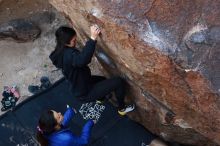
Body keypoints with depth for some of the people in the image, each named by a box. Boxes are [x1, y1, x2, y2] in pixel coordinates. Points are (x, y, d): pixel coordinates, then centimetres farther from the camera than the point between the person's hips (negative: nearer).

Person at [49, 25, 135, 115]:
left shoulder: (61, 52, -3)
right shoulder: (68, 54, -34)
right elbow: (82, 60, -56)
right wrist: (93, 38, -57)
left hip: (79, 88, 10)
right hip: (85, 93, -10)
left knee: (103, 79, 36)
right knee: (119, 81, -11)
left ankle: (100, 98, 61)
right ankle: (122, 108, 11)